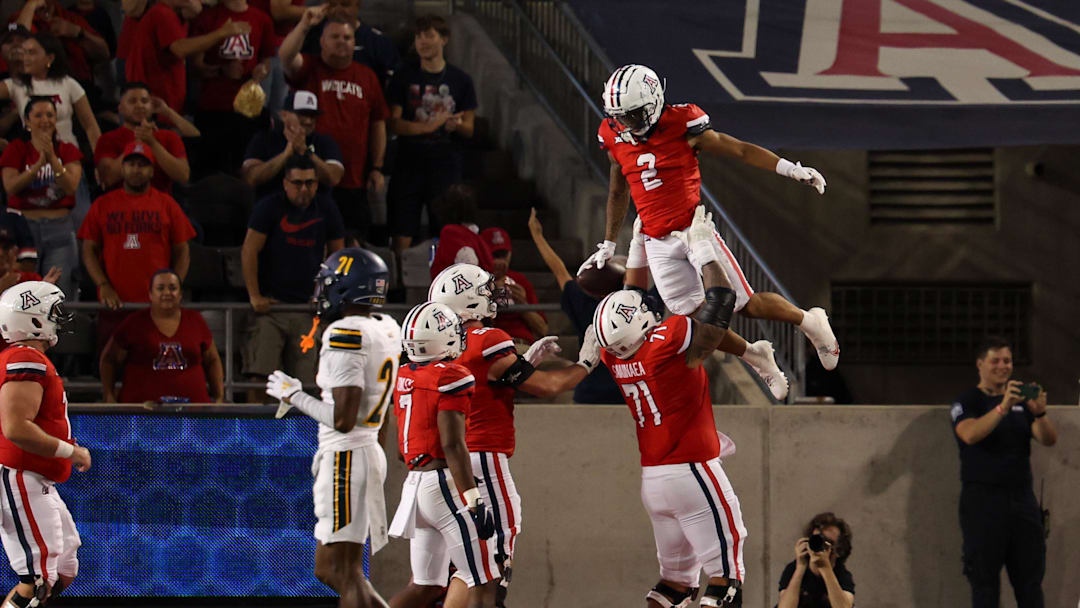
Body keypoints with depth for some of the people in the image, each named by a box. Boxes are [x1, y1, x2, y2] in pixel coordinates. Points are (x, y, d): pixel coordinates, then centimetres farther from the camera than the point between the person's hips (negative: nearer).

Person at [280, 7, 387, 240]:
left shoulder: (367, 77, 13)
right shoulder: (309, 68, 4)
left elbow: (378, 123, 16)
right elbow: (285, 55, -18)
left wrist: (377, 168, 11)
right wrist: (304, 25, -32)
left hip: (354, 183, 3)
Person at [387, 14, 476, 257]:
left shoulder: (460, 80, 5)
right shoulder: (404, 77, 4)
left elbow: (469, 129, 8)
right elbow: (394, 123, -1)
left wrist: (457, 125, -16)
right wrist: (428, 126, -17)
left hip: (446, 166, 0)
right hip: (409, 164, 0)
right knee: (401, 237, -5)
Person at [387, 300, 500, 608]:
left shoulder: (404, 377, 10)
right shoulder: (451, 378, -13)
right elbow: (453, 446, -18)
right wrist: (474, 501, -18)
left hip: (415, 481, 8)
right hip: (446, 482, -8)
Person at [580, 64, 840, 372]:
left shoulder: (680, 125, -10)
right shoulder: (614, 136, 4)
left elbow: (739, 150, -2)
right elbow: (618, 192, 19)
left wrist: (791, 169, -8)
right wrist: (608, 244, 24)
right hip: (657, 243, 4)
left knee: (747, 305, -4)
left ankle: (810, 322, 22)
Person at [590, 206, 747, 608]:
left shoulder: (614, 359, 4)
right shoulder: (669, 344, -17)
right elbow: (722, 301, -9)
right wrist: (705, 249, 1)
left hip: (652, 480, 8)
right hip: (692, 471, -8)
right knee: (726, 574, -5)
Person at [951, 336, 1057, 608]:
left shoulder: (1022, 402, 15)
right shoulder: (967, 403, 1)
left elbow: (1049, 439, 3)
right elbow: (970, 434, -20)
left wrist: (1040, 413, -19)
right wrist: (1003, 408, -32)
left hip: (1022, 498, 5)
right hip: (983, 501, -5)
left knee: (1030, 576, 2)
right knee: (984, 578, -4)